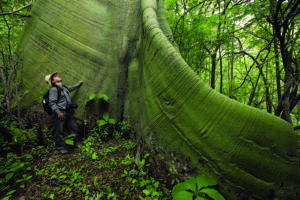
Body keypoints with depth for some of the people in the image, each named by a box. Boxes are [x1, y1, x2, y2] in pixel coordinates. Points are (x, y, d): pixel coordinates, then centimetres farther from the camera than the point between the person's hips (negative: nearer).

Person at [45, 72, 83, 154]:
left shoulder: (64, 87, 14)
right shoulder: (53, 89, -11)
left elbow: (71, 88, 38)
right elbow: (52, 103, -16)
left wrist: (78, 84, 43)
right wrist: (58, 113, -22)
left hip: (68, 112, 8)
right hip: (60, 113, -8)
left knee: (73, 128, 14)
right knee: (59, 131, 2)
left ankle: (75, 143, 31)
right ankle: (60, 147, 17)